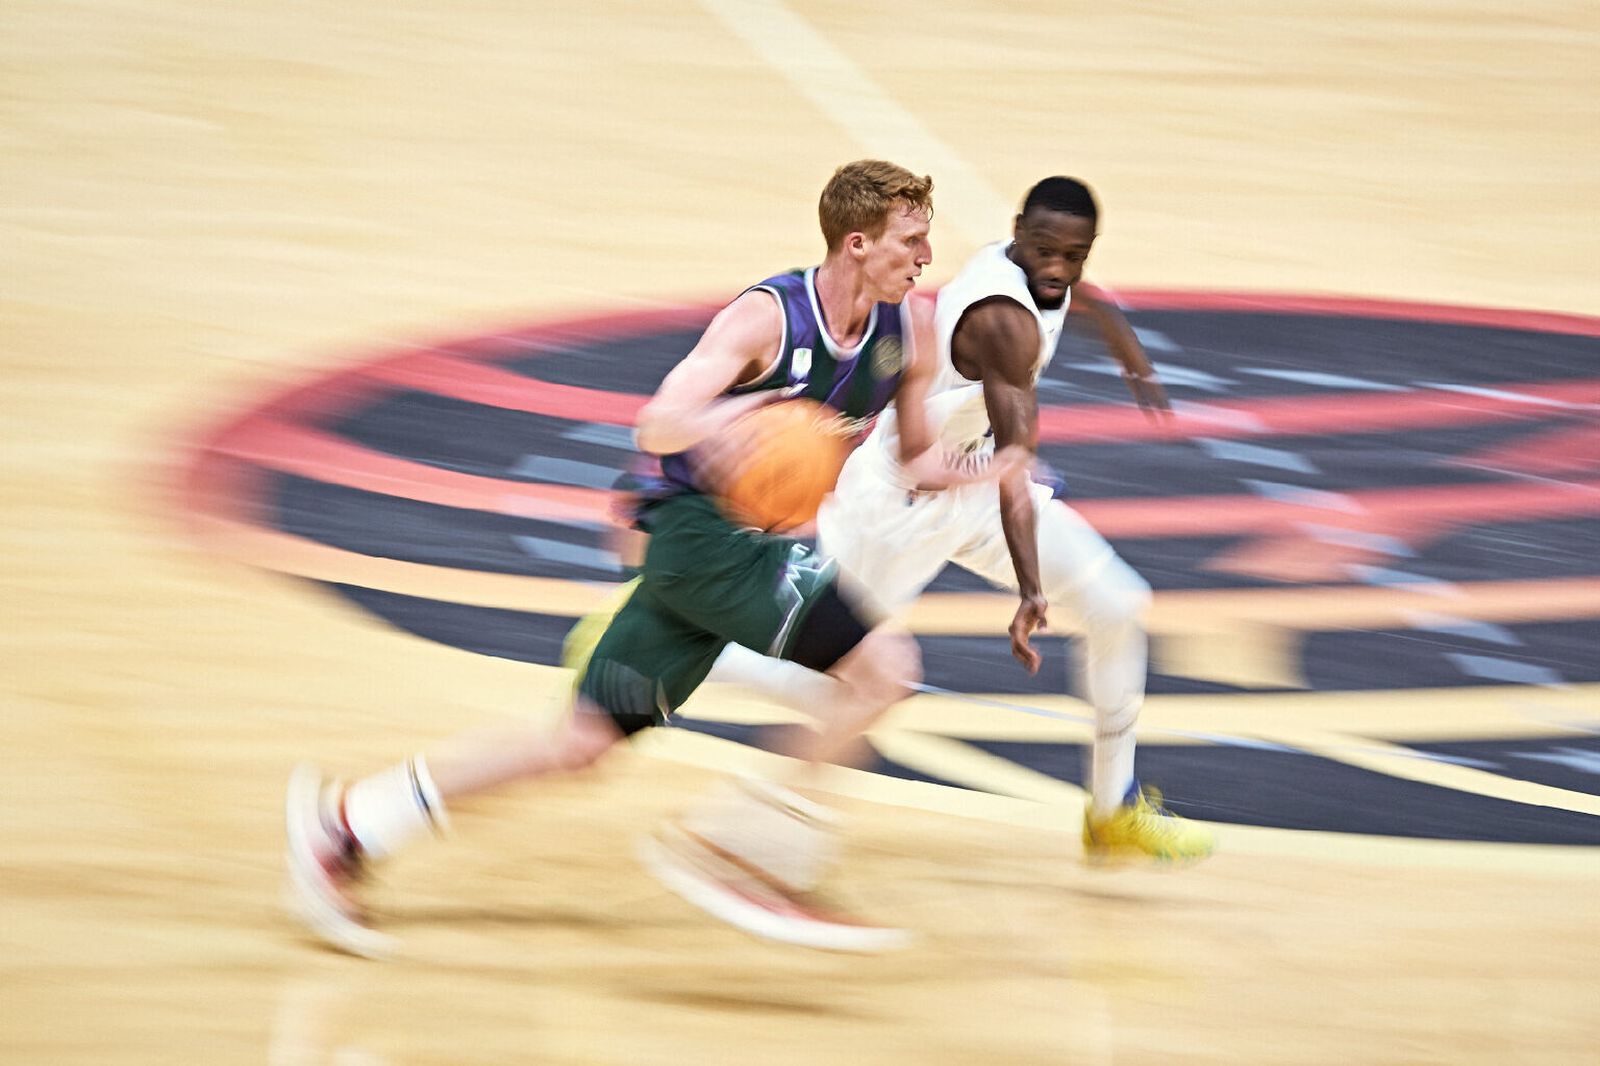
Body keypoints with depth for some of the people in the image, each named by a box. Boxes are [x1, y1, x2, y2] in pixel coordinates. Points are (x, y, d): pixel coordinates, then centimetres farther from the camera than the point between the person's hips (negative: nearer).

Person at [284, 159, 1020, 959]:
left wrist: (978, 473, -7)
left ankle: (347, 822, 12)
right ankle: (736, 841, -12)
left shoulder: (911, 329, 2)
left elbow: (914, 460, 15)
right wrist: (710, 425, -50)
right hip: (700, 526, -7)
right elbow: (656, 427, -27)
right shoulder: (767, 317, -19)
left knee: (585, 739, 7)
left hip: (759, 542, 7)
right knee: (882, 664, -21)